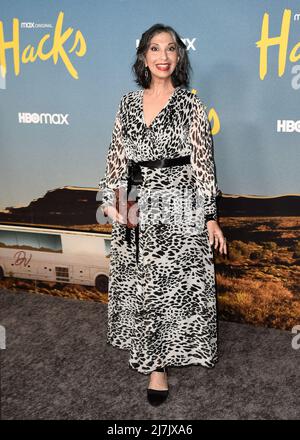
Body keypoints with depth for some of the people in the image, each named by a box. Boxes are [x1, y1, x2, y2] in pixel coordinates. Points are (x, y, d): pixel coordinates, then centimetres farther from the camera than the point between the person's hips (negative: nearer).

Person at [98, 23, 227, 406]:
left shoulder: (190, 105, -2)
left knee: (174, 283, 0)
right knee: (138, 282, 12)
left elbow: (203, 163, -4)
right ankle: (150, 351, 33)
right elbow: (117, 155, 10)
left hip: (178, 202, -3)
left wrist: (210, 216, -7)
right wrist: (110, 197, 0)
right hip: (137, 205, 4)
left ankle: (159, 363, 16)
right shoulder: (129, 103, 9)